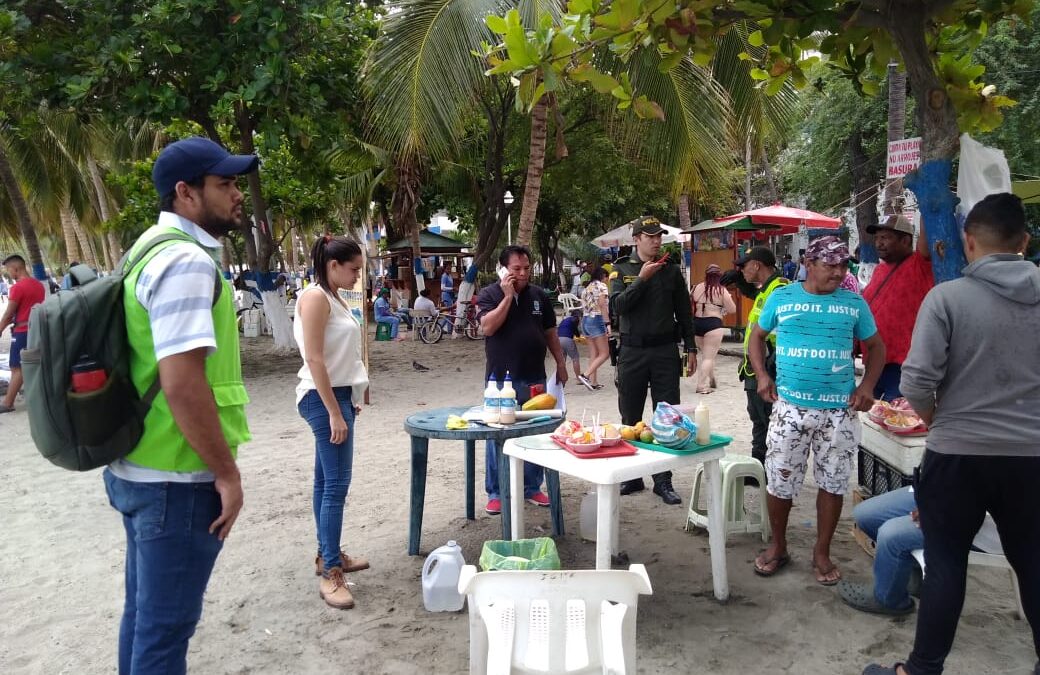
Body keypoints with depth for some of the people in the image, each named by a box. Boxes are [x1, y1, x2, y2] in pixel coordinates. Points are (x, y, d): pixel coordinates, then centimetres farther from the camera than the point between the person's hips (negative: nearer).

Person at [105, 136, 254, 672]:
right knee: (165, 628, 5)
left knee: (144, 614, 22)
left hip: (137, 469, 10)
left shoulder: (156, 248, 13)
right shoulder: (185, 261, -19)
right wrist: (227, 473, -17)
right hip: (176, 479, -10)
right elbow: (183, 384, -27)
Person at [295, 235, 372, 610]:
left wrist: (349, 402, 18)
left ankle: (327, 554, 26)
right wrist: (334, 412, -22)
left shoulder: (333, 298, 14)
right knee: (336, 484, -9)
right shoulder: (315, 297, -14)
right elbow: (314, 360, -20)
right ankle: (331, 574, -3)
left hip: (338, 395, 10)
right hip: (324, 398, -10)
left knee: (327, 480, 15)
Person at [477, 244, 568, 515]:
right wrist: (508, 296, -19)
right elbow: (488, 327, -19)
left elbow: (550, 333, 13)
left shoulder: (540, 295, 7)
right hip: (501, 378, -3)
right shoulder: (489, 294, -3)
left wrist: (561, 364, 9)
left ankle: (532, 488, 25)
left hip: (534, 378, 4)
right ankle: (495, 493, 15)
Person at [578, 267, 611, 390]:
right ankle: (585, 375, -16)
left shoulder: (587, 288, 18)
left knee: (594, 354, 9)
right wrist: (608, 323, -19)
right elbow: (602, 305, -14)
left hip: (585, 320, 8)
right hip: (597, 320, -8)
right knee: (604, 354, -4)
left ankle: (594, 382, 6)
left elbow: (583, 305, 11)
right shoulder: (601, 286, -3)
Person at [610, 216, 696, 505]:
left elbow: (684, 311, 10)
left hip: (665, 351, 1)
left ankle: (663, 480, 10)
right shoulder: (621, 270, 3)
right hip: (632, 351, 0)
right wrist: (642, 279, -16)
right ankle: (631, 475, 22)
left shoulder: (671, 270, 7)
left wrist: (691, 347, 6)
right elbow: (617, 307, -11)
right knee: (630, 418, 9)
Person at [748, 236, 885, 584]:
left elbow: (876, 346, 13)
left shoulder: (854, 303, 3)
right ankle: (778, 546, 25)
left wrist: (867, 386, -2)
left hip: (840, 411, 1)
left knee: (833, 483, 9)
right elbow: (757, 336, 12)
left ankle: (822, 552, 26)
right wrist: (762, 376, -2)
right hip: (790, 407, -1)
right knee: (779, 481, 5)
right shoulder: (781, 297, 2)